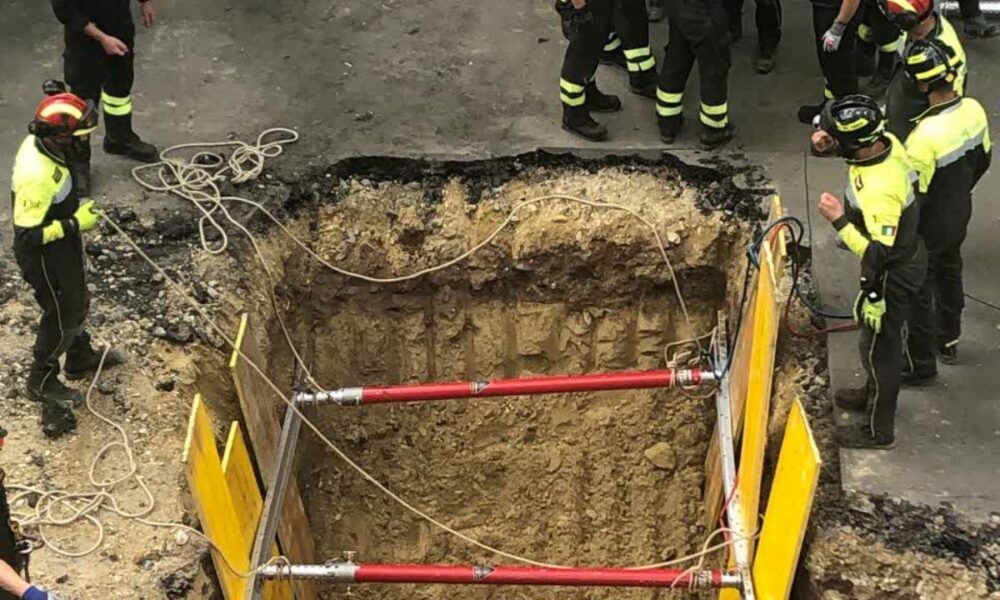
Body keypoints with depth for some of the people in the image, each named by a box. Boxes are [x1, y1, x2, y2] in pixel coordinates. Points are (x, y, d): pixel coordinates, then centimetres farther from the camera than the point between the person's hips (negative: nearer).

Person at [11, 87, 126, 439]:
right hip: (46, 259, -9)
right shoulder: (37, 177, -38)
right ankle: (42, 382, 34)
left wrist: (74, 212, 10)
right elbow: (28, 235, -33)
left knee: (77, 304, 28)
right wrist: (75, 224, -27)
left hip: (62, 250, 9)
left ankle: (80, 358, 52)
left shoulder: (40, 144, -10)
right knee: (61, 318, 12)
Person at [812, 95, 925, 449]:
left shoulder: (879, 191, -40)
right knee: (877, 336, 30)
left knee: (879, 347, 11)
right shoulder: (886, 141, -14)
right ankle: (874, 393, 54)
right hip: (905, 255, 9)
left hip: (891, 276, -9)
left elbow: (878, 255, -37)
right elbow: (848, 148, 9)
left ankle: (880, 430, 32)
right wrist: (827, 144, -13)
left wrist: (839, 220, -34)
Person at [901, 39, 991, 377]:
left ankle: (921, 364, 30)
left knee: (918, 290, 13)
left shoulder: (925, 135, -37)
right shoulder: (974, 110, -13)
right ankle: (949, 341, 50)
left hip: (929, 227, -7)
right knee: (949, 273, 29)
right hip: (960, 215, 7)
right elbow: (983, 160, 4)